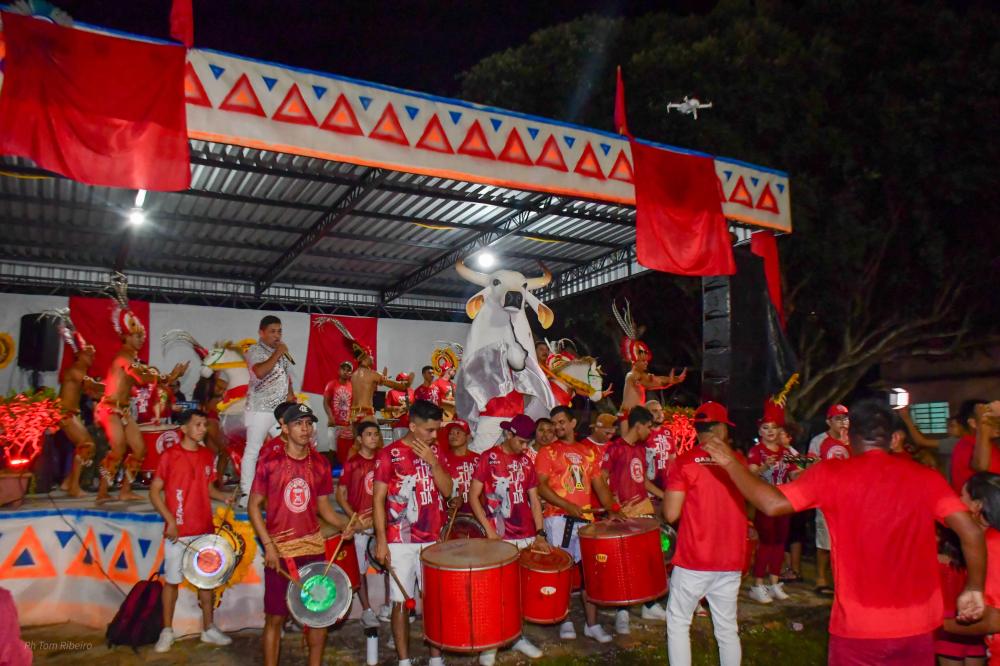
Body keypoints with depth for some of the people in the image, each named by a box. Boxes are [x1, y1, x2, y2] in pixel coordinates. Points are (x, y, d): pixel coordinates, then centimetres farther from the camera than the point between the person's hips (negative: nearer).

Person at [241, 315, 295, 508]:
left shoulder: (281, 351, 15)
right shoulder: (255, 350, -8)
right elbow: (260, 372, -25)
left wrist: (290, 393, 7)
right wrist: (277, 354, -17)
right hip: (260, 409, -7)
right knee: (253, 450, -2)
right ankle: (246, 494, 2)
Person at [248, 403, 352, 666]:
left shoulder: (321, 464, 2)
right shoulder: (269, 463, -7)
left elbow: (323, 505, 9)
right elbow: (254, 506, -3)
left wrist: (343, 525, -9)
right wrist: (268, 545, -11)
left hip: (313, 548, 3)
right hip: (279, 550, -3)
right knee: (275, 616, 6)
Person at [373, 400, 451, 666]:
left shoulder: (434, 451, 6)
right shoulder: (389, 454, -8)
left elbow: (447, 491, 1)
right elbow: (378, 500, -7)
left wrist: (432, 461, -12)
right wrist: (381, 541, -11)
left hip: (432, 540, 4)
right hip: (400, 542, -4)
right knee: (401, 602, 5)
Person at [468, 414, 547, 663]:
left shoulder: (526, 462, 9)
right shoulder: (489, 457, -4)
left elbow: (534, 500, 10)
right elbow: (473, 497, -6)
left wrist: (540, 534, 0)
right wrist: (489, 530, -13)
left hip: (526, 537, 4)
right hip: (499, 539, -4)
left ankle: (517, 636, 26)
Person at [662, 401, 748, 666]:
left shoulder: (684, 461, -10)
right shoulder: (738, 461, 2)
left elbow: (671, 514, -10)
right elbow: (749, 508, 14)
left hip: (693, 561, -4)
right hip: (731, 562, 4)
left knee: (678, 623, 10)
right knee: (727, 628, 14)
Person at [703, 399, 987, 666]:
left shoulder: (832, 473, -9)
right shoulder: (925, 476, -2)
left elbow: (773, 504, -17)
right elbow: (972, 532, -8)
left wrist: (731, 463, -6)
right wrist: (974, 589, 5)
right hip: (917, 625, 2)